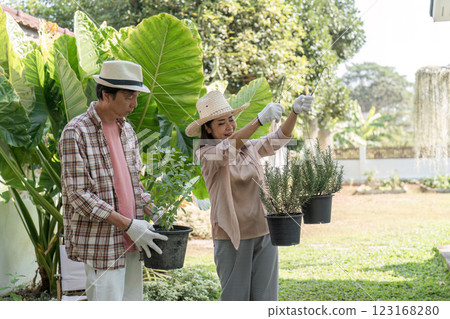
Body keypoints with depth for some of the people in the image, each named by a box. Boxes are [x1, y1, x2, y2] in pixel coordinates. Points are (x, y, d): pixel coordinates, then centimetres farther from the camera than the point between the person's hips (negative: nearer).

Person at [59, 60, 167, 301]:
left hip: (130, 243, 8)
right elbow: (78, 195, -16)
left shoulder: (127, 130, 13)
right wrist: (128, 224, -18)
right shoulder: (76, 132, -11)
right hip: (99, 243, -7)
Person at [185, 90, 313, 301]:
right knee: (235, 298, 5)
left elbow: (279, 138, -4)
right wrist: (259, 120, -42)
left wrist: (295, 113, -23)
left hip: (264, 232, 4)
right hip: (232, 236, -4)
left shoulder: (250, 148, 9)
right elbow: (228, 148, -28)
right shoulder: (207, 155, -7)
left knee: (265, 296, 6)